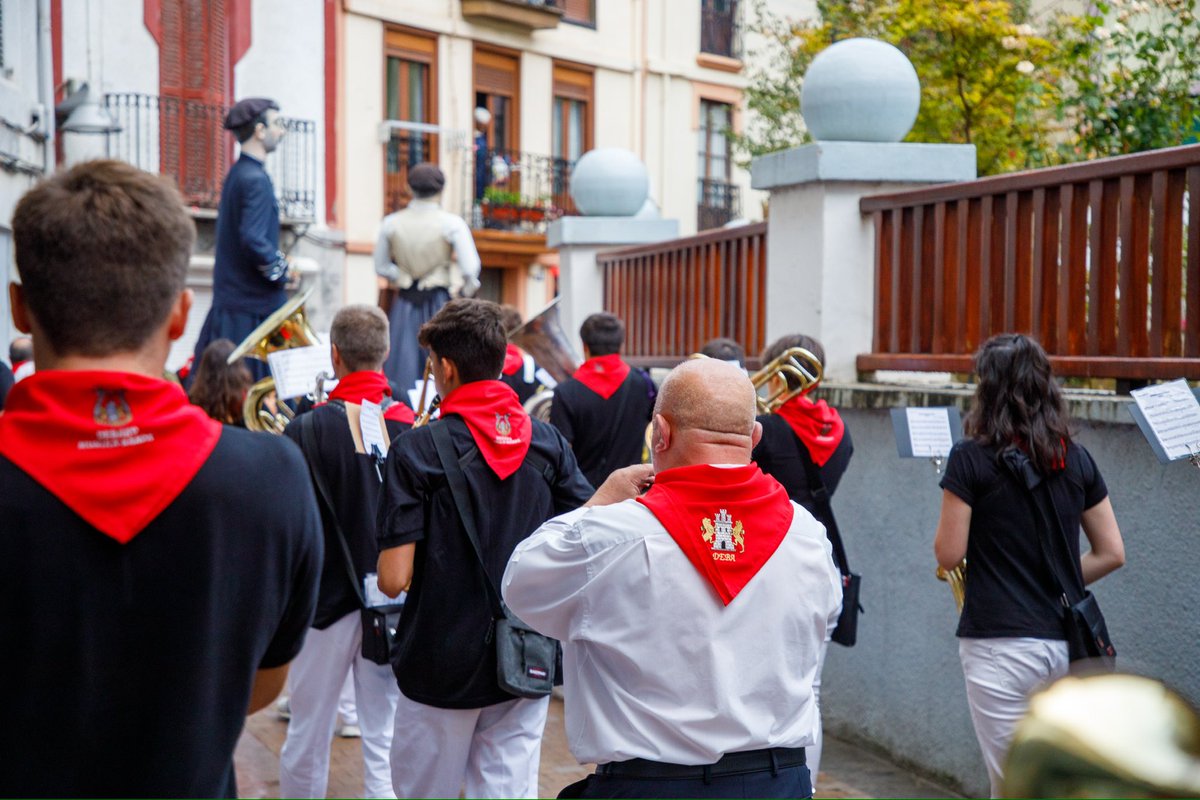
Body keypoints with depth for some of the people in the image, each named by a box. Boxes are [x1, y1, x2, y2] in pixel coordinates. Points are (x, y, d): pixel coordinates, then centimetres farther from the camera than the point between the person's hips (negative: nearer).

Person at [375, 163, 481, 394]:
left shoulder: (390, 223, 2)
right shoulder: (452, 223, -8)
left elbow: (381, 268, 7)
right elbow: (470, 268, -13)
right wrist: (464, 294, 3)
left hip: (404, 304, 3)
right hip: (441, 301, -3)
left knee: (403, 370, 6)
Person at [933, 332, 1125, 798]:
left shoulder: (971, 459, -8)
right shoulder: (1077, 460, 7)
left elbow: (949, 555, -6)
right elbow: (1111, 554, 9)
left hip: (1000, 644, -5)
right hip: (1065, 642, 5)